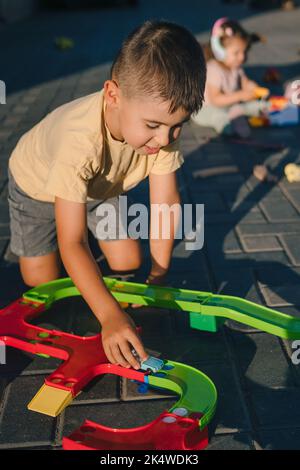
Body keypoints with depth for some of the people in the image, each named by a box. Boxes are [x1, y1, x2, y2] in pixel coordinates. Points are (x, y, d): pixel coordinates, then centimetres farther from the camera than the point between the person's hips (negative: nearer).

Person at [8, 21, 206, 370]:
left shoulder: (158, 119, -32)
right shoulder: (80, 140, -47)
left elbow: (165, 201, -23)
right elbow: (71, 244, -44)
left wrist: (158, 276, -22)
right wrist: (110, 316, -51)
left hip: (99, 184, 4)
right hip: (38, 183, -4)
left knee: (128, 263, 1)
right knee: (42, 280, -5)